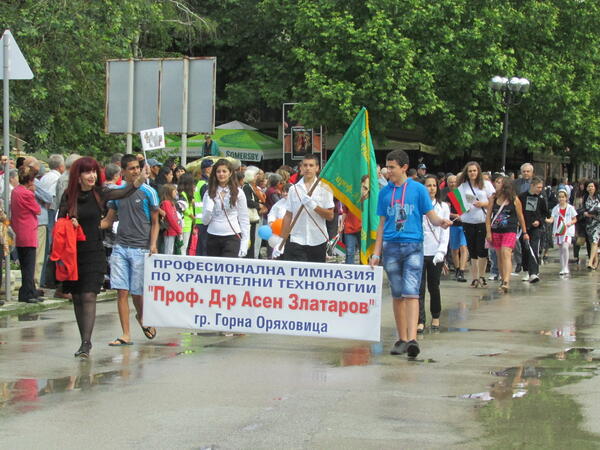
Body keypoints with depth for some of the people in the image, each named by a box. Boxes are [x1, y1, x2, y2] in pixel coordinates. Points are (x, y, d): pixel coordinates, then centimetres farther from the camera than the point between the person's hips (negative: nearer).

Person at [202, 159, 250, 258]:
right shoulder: (209, 193, 8)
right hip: (213, 237, 3)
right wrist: (209, 209, -13)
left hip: (232, 238, -3)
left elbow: (244, 219, 5)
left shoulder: (238, 192, 3)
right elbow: (205, 221, 8)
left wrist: (244, 243, -2)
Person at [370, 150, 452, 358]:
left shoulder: (418, 189, 2)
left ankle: (412, 339, -22)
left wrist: (441, 222, -22)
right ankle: (402, 339, 14)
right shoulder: (385, 192, 11)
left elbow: (431, 216, 1)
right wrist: (376, 252, 10)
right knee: (397, 295, 7)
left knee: (411, 293, -14)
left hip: (413, 247, -3)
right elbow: (382, 224, 15)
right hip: (391, 247, 3)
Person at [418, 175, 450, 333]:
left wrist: (442, 251, -7)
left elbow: (445, 231, 5)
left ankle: (435, 317, 26)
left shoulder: (443, 207, 8)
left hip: (436, 253, 1)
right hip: (418, 252, -1)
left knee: (433, 287, 8)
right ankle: (420, 321, -7)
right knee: (419, 287, -7)